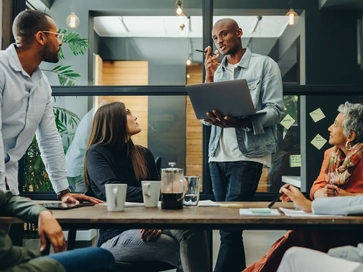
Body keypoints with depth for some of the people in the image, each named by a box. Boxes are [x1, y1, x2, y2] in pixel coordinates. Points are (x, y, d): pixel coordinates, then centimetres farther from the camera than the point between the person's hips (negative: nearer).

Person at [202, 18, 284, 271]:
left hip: (248, 155, -5)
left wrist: (240, 121, -24)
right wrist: (209, 77, 0)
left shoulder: (264, 64, 2)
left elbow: (275, 111, -8)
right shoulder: (217, 71, 17)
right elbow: (205, 116, 10)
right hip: (217, 156, 6)